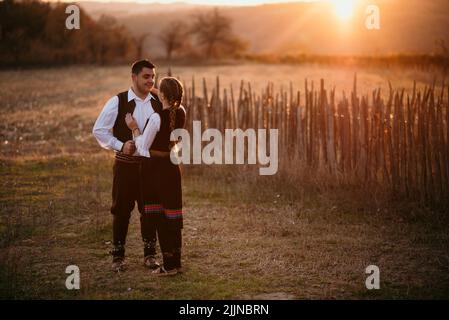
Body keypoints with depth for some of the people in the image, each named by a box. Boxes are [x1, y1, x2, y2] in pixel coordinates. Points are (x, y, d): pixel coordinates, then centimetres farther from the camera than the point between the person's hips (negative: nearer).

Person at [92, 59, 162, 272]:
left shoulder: (159, 103, 2)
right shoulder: (118, 102, -8)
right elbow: (99, 130, -5)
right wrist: (120, 146, -14)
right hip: (126, 164, -3)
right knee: (121, 210, 4)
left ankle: (149, 254, 22)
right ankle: (118, 255, 16)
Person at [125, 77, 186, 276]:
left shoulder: (156, 117, -21)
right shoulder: (181, 113, -2)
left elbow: (143, 148, -14)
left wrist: (134, 128, -3)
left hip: (154, 167, -6)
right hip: (172, 165, 6)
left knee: (159, 216, 3)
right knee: (172, 215, 13)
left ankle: (169, 265, 7)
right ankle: (176, 262, 21)